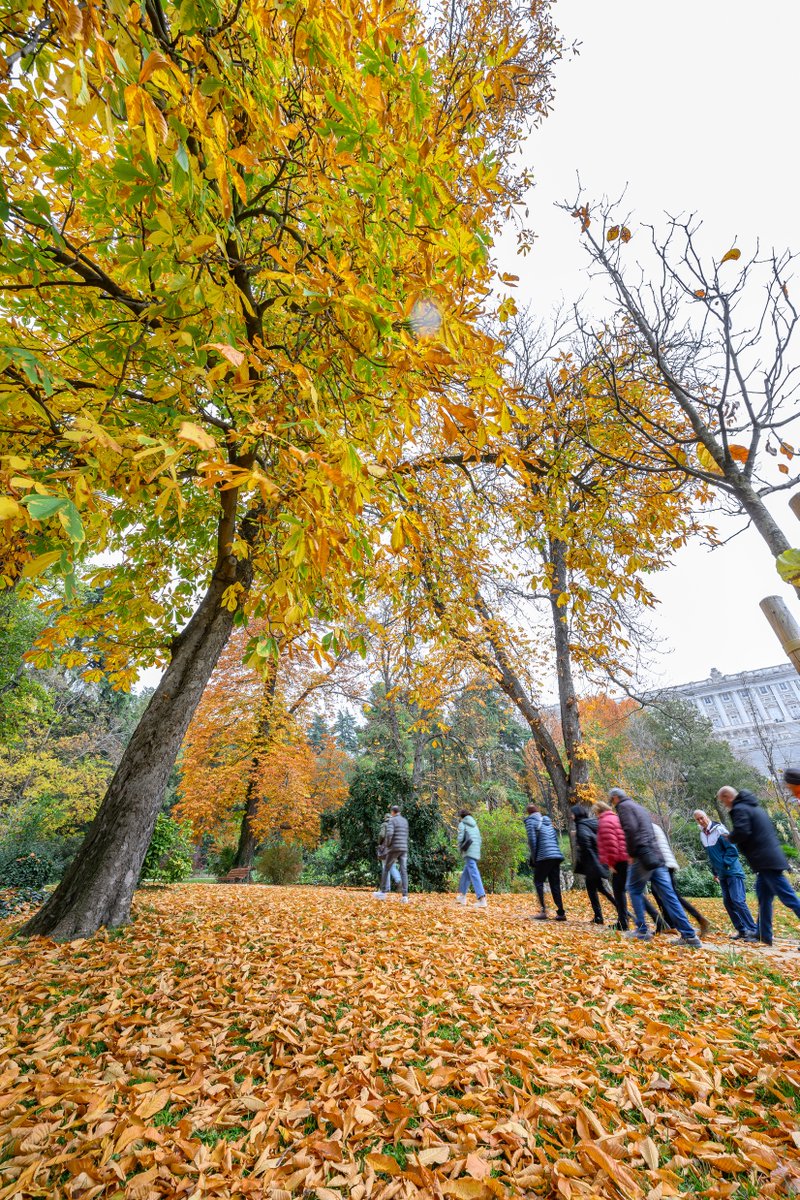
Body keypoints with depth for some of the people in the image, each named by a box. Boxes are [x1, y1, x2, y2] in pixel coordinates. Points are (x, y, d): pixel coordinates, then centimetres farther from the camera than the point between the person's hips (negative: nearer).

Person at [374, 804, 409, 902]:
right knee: (404, 872, 0)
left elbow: (389, 834, -22)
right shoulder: (405, 821, 16)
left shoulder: (392, 821, -6)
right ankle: (405, 896, -9)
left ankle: (382, 892, 16)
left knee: (386, 869, 10)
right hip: (404, 849, 5)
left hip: (394, 848, -5)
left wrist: (387, 845, -4)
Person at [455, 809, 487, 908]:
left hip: (468, 852, -7)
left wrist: (460, 849, 5)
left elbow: (460, 838, -8)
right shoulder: (474, 824, 21)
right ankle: (462, 896, 28)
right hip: (477, 852, 7)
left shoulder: (462, 824, 2)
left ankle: (482, 899, -21)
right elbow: (479, 839, 16)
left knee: (474, 874, -12)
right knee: (465, 873, 20)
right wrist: (476, 849, 15)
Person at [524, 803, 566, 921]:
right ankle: (561, 913, 10)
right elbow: (556, 838, 18)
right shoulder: (547, 820, 19)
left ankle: (543, 910, -4)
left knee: (538, 881, 5)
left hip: (544, 857, -6)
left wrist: (534, 859, 1)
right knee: (555, 884, 13)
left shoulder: (530, 821, 0)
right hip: (557, 855, 6)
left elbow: (532, 841, -6)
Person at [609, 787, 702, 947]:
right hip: (657, 856, 8)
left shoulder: (623, 806, -3)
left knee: (635, 890, 8)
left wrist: (631, 853, -8)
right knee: (668, 895, 6)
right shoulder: (639, 807, 24)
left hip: (643, 856, -8)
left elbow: (630, 829, -18)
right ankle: (689, 935, 3)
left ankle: (642, 930, 9)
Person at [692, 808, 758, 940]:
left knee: (738, 900, -12)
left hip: (733, 871, -7)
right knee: (728, 902, 8)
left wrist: (725, 864, -17)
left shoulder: (719, 830, -15)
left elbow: (732, 849, -16)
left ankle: (754, 931, -3)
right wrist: (714, 872, 14)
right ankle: (742, 930, 17)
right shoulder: (702, 836, 6)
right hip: (722, 874, 7)